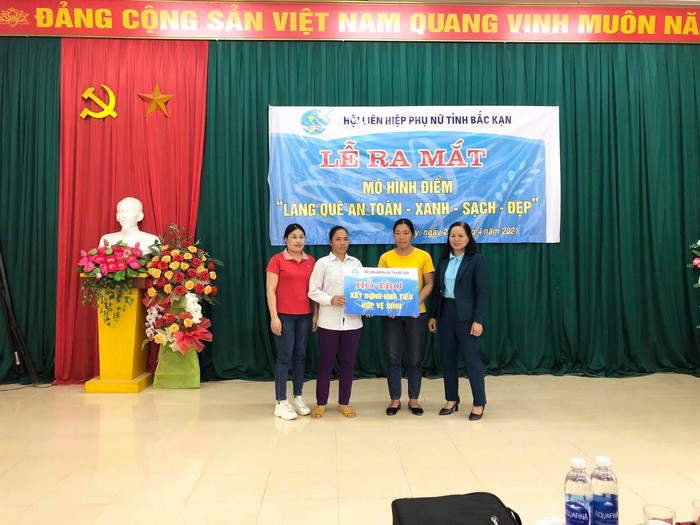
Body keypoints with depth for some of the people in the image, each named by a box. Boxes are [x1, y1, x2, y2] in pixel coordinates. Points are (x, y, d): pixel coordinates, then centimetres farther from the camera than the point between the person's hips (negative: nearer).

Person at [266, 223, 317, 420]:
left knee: (300, 355, 10)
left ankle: (297, 397, 23)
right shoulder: (277, 260, -4)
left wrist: (316, 313, 5)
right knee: (285, 357, -2)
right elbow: (270, 290, -7)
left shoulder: (310, 261, 9)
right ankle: (281, 403, 7)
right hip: (284, 315, -4)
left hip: (305, 315, 5)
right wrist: (274, 317, -13)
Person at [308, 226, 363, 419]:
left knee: (348, 363, 9)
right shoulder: (322, 263, 0)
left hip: (352, 321, 3)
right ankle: (321, 404, 19)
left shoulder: (356, 263, 9)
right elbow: (313, 291, -3)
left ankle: (344, 403, 23)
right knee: (326, 363, 5)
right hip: (329, 321, -3)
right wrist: (331, 300, -18)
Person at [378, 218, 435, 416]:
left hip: (416, 313, 0)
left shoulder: (423, 256, -2)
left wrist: (417, 302, -16)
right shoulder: (386, 258, 0)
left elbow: (429, 284, 0)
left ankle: (413, 399, 22)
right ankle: (395, 399, 19)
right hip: (391, 314, 1)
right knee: (393, 358, 6)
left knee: (415, 358, 7)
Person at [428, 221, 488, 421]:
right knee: (448, 357, 11)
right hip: (445, 312, 5)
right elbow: (437, 289, 10)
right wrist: (432, 315, 7)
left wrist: (478, 320, -16)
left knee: (471, 358, 0)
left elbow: (482, 292, -10)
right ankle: (452, 399, 24)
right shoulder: (443, 260, 8)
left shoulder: (477, 260, -7)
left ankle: (479, 403, 13)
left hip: (466, 314, -5)